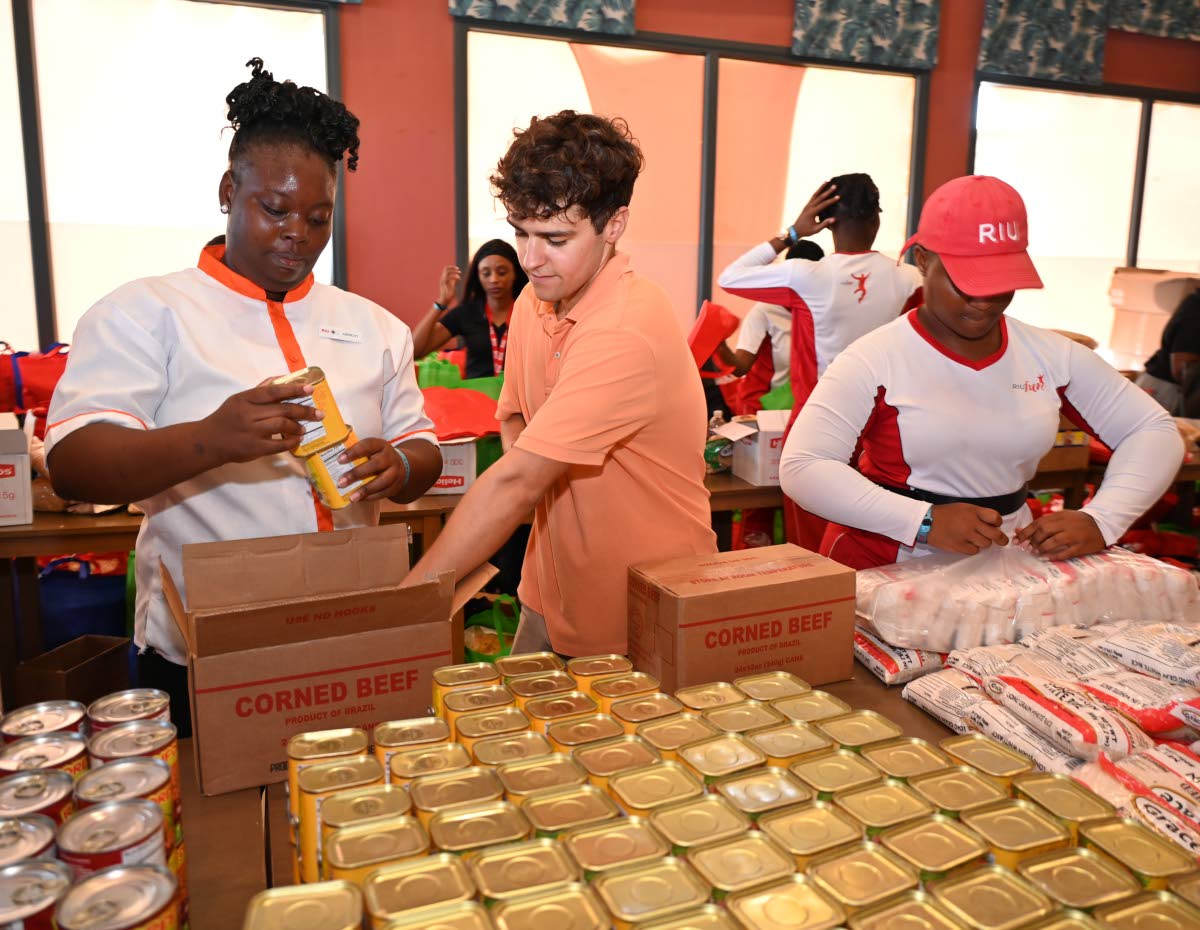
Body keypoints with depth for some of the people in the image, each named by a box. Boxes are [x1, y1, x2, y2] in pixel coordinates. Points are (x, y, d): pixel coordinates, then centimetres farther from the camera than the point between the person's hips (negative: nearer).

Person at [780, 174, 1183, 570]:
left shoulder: (1052, 355, 4)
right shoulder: (876, 359, -11)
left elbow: (1154, 430, 10)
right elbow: (801, 467, -20)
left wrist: (1102, 521, -7)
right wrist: (924, 522, -27)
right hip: (887, 570, -3)